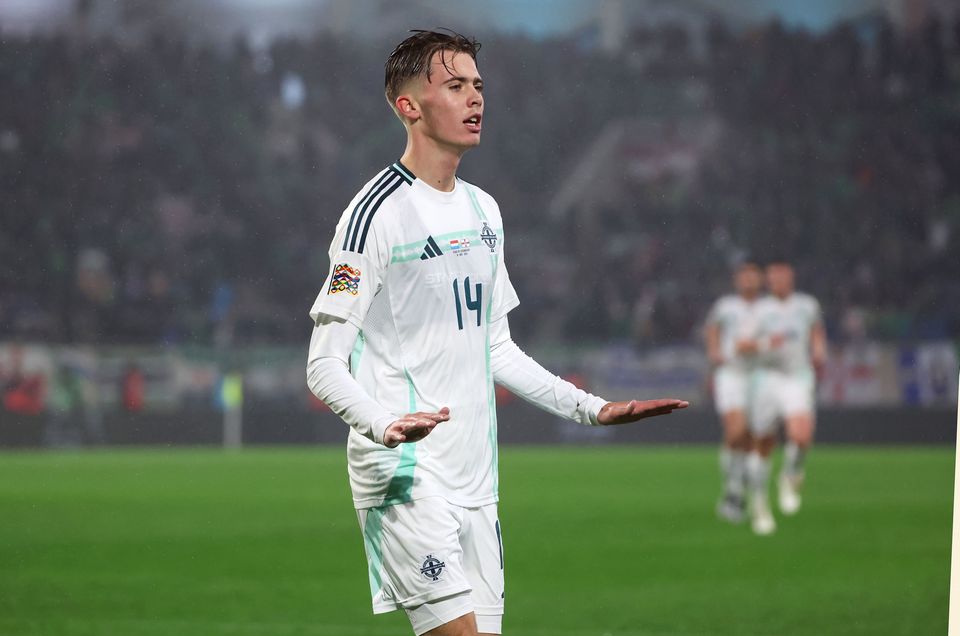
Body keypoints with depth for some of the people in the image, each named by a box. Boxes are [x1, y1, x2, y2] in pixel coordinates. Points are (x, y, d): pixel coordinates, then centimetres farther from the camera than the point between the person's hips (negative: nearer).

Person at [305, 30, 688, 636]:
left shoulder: (484, 211, 16)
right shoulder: (378, 212, -10)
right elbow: (324, 366, -13)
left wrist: (591, 408, 20)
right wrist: (384, 424, -31)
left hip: (476, 477, 8)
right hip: (405, 473, -8)